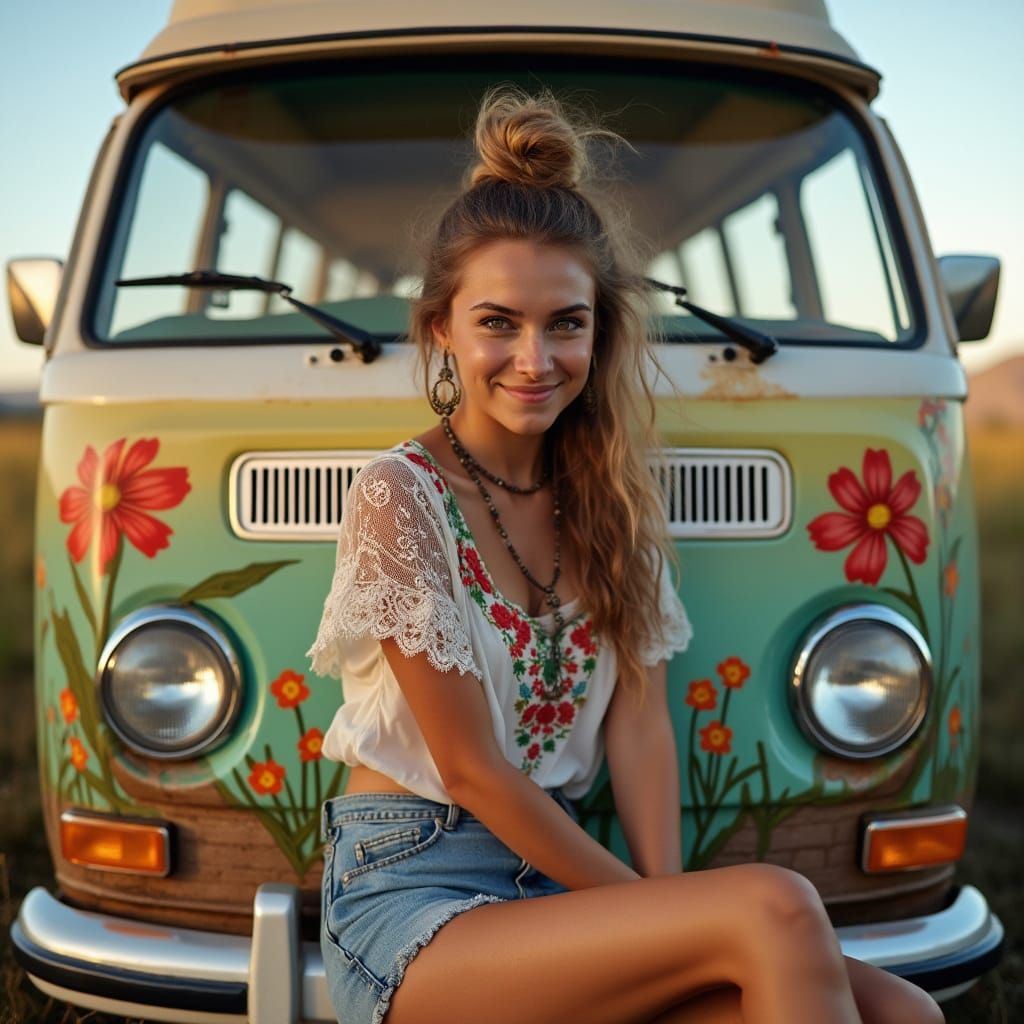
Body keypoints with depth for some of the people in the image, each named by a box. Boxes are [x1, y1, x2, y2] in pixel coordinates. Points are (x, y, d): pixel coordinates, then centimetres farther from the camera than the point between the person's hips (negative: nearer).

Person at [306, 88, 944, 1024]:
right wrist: (650, 908, -8)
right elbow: (471, 769, -10)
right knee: (772, 907, -26)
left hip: (556, 879, 5)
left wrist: (666, 906, -11)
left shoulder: (612, 498, 9)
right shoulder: (400, 498, -9)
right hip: (411, 893, -5)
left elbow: (638, 721, 2)